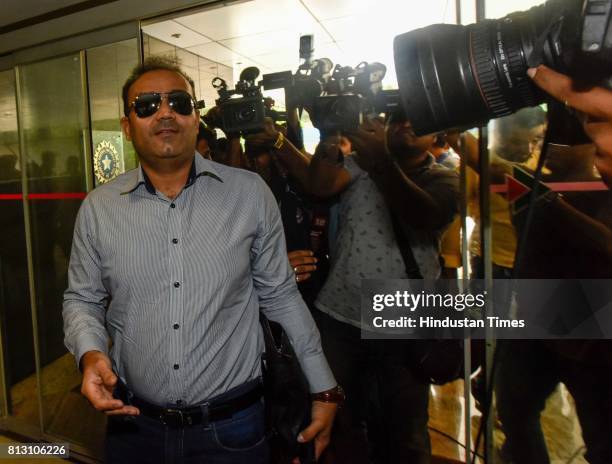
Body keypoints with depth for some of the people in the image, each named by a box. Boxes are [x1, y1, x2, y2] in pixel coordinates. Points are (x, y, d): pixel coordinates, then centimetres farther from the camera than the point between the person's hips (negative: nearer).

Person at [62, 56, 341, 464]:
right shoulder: (97, 208, -3)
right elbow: (82, 299, 7)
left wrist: (326, 390, 0)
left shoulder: (251, 194, -8)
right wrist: (90, 353, -14)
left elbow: (280, 296, -2)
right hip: (134, 422, 2)